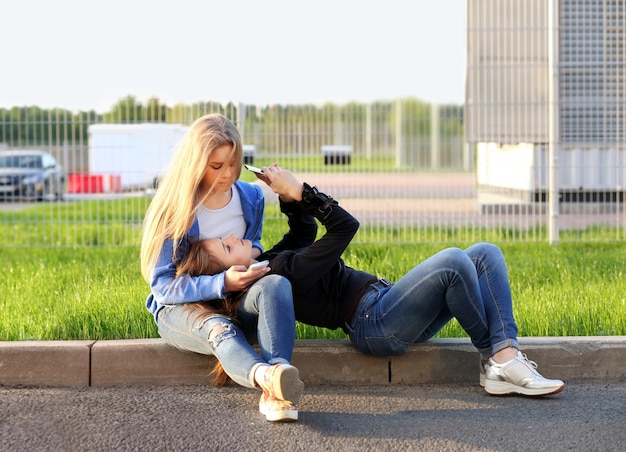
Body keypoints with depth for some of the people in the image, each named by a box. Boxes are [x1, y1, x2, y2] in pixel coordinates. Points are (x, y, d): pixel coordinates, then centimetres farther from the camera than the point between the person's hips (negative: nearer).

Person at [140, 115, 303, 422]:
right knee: (218, 328, -41)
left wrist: (255, 251, -4)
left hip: (236, 305, 3)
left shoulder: (251, 197, 2)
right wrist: (222, 283, -28)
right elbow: (162, 286, -13)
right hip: (182, 308, -3)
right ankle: (267, 378, -76)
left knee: (276, 284, -33)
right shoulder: (174, 209, -10)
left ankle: (276, 385, -57)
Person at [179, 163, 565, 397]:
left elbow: (305, 230, 26)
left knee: (485, 254, 0)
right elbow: (345, 227, -15)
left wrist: (290, 196, 9)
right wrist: (298, 190, -11)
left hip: (389, 307, 10)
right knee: (452, 262, -32)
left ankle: (506, 358, -17)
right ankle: (493, 357, -11)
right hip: (377, 325, -10)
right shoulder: (283, 273, -17)